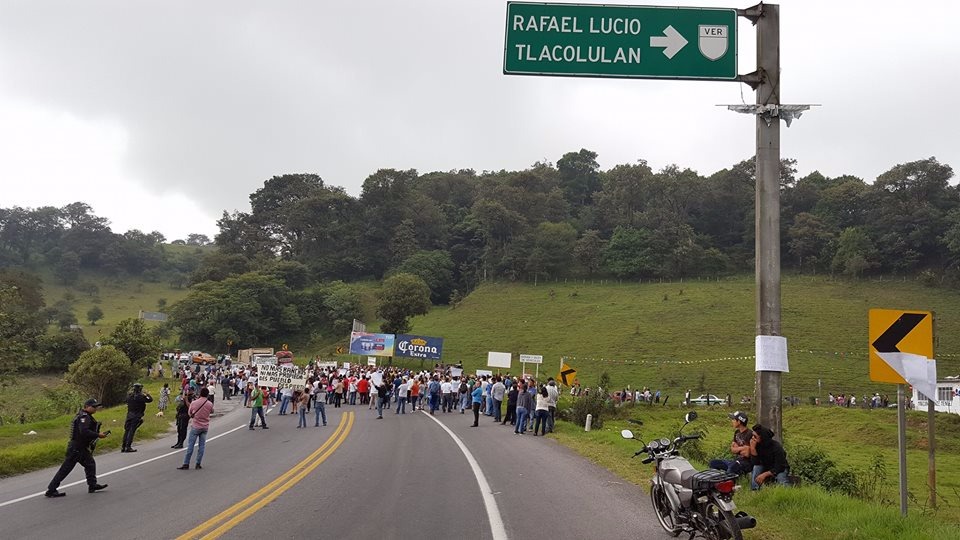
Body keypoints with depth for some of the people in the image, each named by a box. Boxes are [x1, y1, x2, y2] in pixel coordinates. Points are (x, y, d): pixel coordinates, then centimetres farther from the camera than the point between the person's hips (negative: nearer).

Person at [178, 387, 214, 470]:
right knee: (201, 446, 8)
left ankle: (186, 464, 5)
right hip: (205, 427, 2)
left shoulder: (194, 403, -10)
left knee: (190, 445, 4)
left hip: (196, 427, -2)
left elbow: (190, 414, 1)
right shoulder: (210, 404, -7)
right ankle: (198, 464, 9)